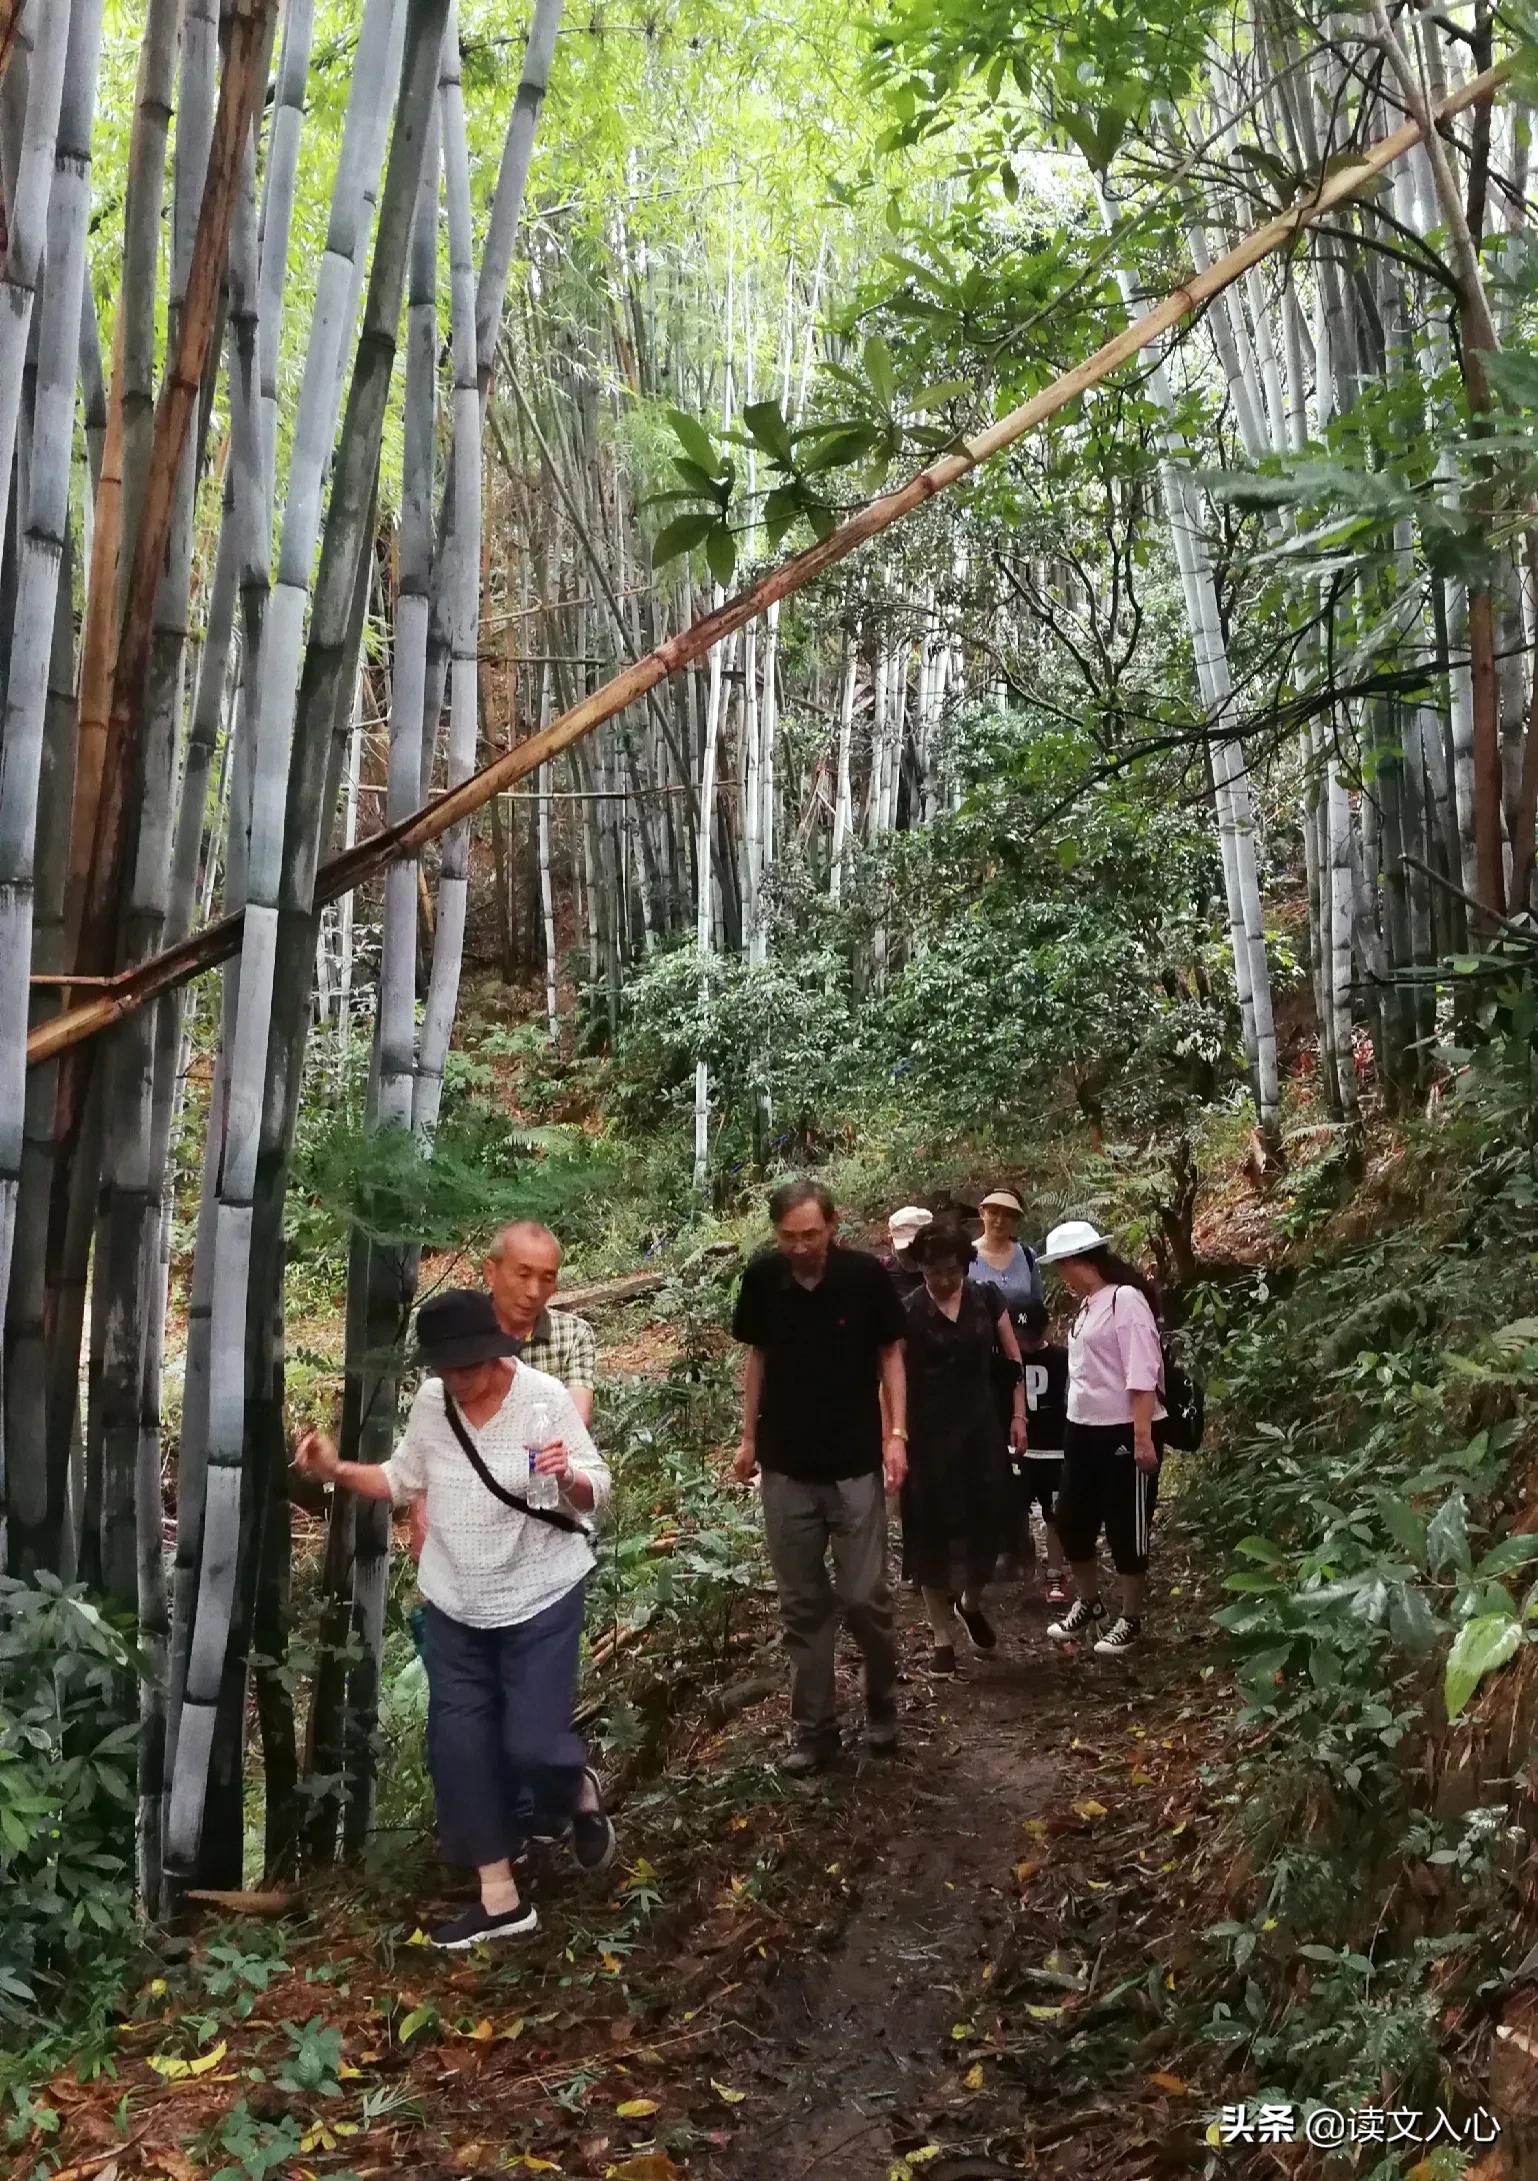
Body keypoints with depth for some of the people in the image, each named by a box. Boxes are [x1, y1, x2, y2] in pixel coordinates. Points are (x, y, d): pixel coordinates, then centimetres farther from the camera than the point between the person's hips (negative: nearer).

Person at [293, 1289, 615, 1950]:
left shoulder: (544, 1398, -19)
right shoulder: (430, 1402, -6)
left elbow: (595, 1494, -13)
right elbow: (402, 1479, 9)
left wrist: (568, 1478, -35)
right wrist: (337, 1471, -5)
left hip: (539, 1600, -5)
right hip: (454, 1605, 5)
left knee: (533, 1745, -7)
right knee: (459, 1748, 7)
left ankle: (578, 1794, 30)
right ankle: (499, 1898, 22)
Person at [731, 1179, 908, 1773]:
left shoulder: (867, 1275, -11)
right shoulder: (763, 1278, -5)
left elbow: (890, 1355, -1)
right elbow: (757, 1356, 8)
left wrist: (896, 1434, -8)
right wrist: (749, 1438, 9)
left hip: (855, 1463, -2)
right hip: (786, 1466, 2)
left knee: (864, 1596, 1)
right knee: (802, 1604, 9)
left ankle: (882, 1707, 27)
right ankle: (813, 1729, 20)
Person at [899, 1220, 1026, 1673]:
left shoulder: (986, 1297, -1)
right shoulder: (908, 1312, -10)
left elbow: (1013, 1358, 7)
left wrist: (1019, 1415, 4)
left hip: (980, 1425, 3)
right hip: (929, 1433, -2)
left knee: (987, 1519, 6)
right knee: (932, 1528, 2)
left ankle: (971, 1604, 35)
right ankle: (943, 1636, 15)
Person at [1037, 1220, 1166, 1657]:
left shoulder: (1126, 1299, -14)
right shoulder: (1088, 1306, 11)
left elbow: (1142, 1372, -20)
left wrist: (1143, 1436, -24)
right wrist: (1076, 1421, 15)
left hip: (1125, 1432, -8)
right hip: (1084, 1429, 8)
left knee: (1125, 1528, 5)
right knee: (1071, 1521, 14)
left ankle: (1130, 1620, 22)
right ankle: (1087, 1604, 34)